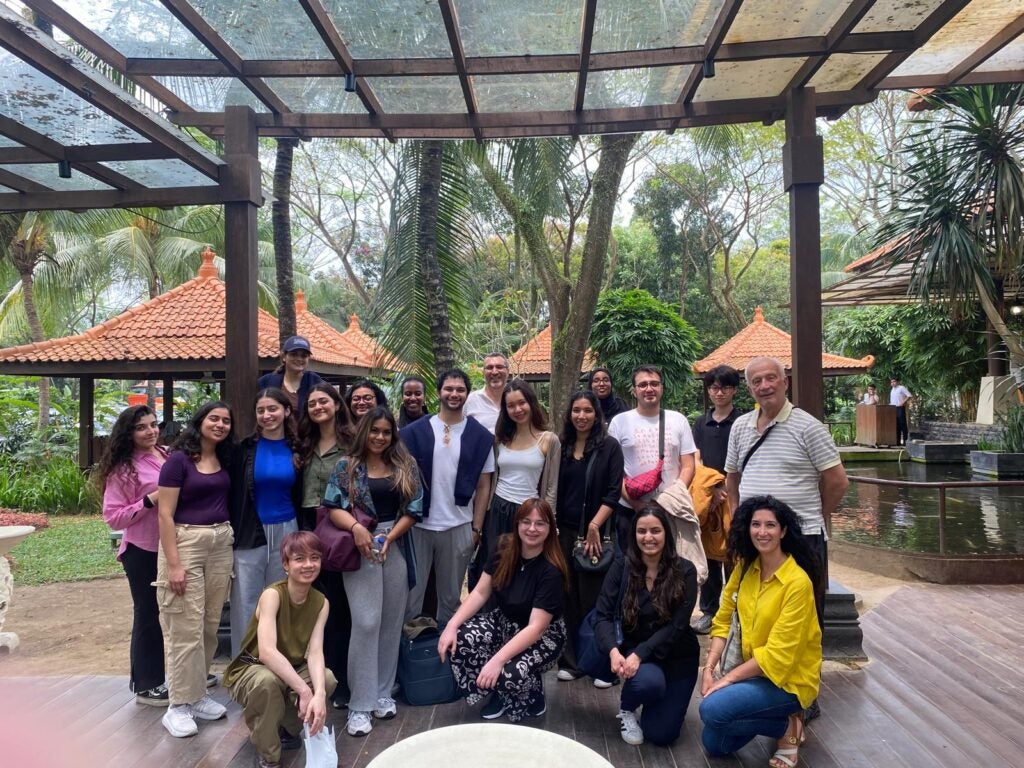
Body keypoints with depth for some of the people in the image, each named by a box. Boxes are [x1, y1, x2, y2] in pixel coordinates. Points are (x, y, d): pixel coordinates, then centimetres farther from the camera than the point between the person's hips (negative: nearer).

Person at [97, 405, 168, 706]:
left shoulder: (168, 456, 4)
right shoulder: (123, 469, -10)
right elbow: (113, 518, -12)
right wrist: (149, 501, -21)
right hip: (143, 551, -5)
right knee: (148, 615, 6)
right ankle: (146, 685, 21)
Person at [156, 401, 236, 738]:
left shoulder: (225, 461, 9)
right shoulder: (178, 460, -8)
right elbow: (165, 514, -11)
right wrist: (174, 564, -16)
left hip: (221, 544, 6)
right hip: (185, 543, -6)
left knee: (210, 625, 11)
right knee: (185, 628, -3)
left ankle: (197, 694, 25)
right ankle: (178, 706, 9)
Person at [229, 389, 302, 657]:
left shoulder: (296, 450, 4)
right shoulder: (246, 448, -3)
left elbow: (299, 496, 9)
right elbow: (234, 495, -4)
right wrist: (232, 536, -9)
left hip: (285, 532, 2)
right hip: (249, 534, -2)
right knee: (247, 605, 4)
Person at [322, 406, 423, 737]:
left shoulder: (406, 466, 7)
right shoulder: (347, 466, 2)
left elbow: (413, 510, 2)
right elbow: (332, 507, -4)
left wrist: (389, 538, -9)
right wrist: (356, 528, -20)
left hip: (396, 550, 3)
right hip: (360, 550, -2)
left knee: (391, 623, 7)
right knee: (366, 623, -8)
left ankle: (383, 693, 21)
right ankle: (360, 704, 2)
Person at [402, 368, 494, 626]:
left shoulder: (480, 436, 1)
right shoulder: (415, 431, -1)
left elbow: (483, 486, 4)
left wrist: (476, 527, 0)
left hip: (459, 527, 1)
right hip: (418, 524, 0)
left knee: (451, 595, 13)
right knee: (411, 592, 8)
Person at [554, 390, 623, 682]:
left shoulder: (609, 446, -3)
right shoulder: (562, 447, 9)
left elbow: (614, 491, -8)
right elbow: (555, 490, 13)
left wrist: (595, 526, -16)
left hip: (596, 533, -4)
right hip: (565, 532, 4)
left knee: (595, 599, 2)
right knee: (570, 598, 8)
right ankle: (572, 660, 19)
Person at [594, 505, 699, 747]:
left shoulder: (684, 571, -12)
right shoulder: (621, 567, -10)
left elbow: (677, 625, -18)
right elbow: (603, 616, -14)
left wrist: (639, 654, -30)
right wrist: (614, 651, -34)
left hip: (677, 656, 1)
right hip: (635, 649, 0)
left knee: (661, 735, -1)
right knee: (649, 681, -35)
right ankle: (627, 709, 3)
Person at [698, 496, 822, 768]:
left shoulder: (797, 582, -23)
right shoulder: (745, 567, -1)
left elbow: (778, 652, -23)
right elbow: (723, 620, 0)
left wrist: (728, 678, -21)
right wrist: (709, 668, -12)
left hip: (787, 678, -7)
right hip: (752, 670, 7)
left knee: (712, 709, -26)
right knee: (714, 745, 4)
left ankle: (788, 726, -1)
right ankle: (779, 718, 23)